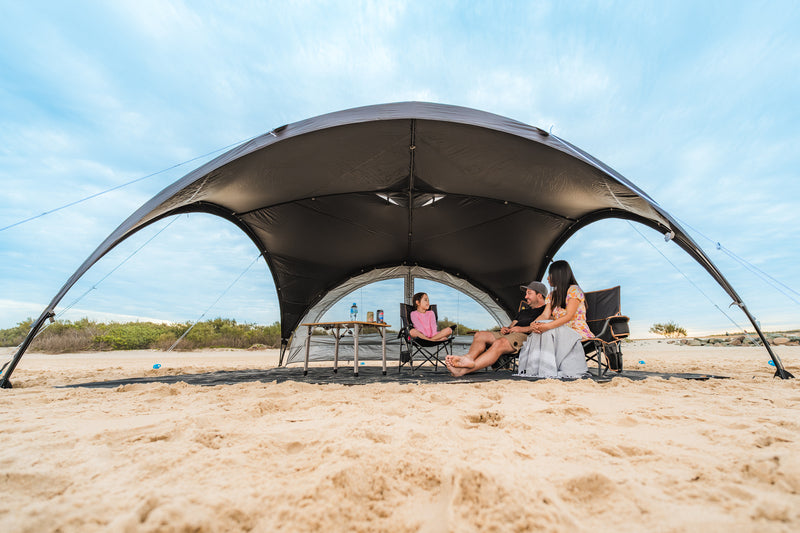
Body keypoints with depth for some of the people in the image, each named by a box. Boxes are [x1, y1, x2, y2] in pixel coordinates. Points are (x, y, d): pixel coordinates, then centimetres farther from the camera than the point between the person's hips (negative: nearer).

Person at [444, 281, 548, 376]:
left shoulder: (544, 310, 10)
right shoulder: (524, 310, 36)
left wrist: (522, 329, -11)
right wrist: (506, 328, 9)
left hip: (525, 337, -9)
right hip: (508, 334, 9)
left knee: (499, 343, -37)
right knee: (480, 335, -13)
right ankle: (469, 358, -44)